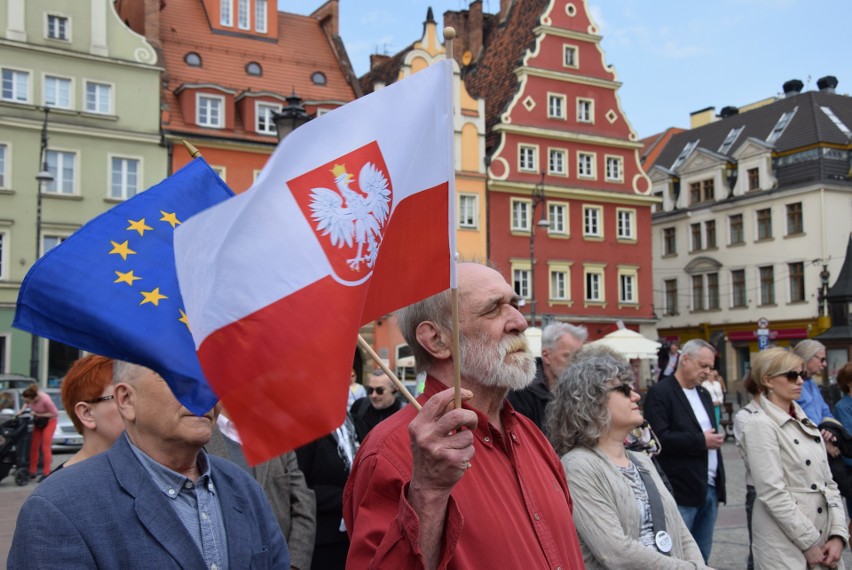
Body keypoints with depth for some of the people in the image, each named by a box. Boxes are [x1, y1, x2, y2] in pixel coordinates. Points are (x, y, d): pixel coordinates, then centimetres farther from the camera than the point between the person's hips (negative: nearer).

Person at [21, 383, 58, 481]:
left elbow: (55, 413, -23)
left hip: (49, 421, -6)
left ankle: (46, 473, -4)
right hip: (38, 421, 6)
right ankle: (32, 472, 14)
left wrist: (38, 414, -25)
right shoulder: (31, 397, -20)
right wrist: (22, 410, -11)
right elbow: (27, 403, 7)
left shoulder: (45, 399, -35)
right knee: (34, 447, 5)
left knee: (45, 447, -8)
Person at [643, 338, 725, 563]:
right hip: (682, 492, -8)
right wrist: (701, 441, -16)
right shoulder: (659, 392, -10)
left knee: (702, 556, 13)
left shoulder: (704, 394, 18)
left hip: (710, 489, 8)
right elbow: (659, 438, -20)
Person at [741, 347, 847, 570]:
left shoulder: (806, 424, 11)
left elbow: (828, 483, 10)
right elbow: (773, 493, -17)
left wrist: (838, 535, -2)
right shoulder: (760, 426, -11)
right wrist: (809, 544, -15)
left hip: (823, 541, 7)